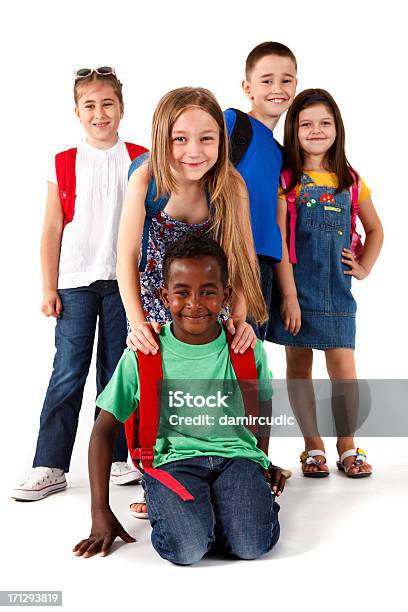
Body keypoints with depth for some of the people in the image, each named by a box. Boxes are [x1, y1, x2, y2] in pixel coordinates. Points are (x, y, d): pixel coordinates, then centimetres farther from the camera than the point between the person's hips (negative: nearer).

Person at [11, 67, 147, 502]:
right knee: (68, 374, -1)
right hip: (75, 282, 0)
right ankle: (49, 468, 6)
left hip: (125, 281, 1)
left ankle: (115, 458, 20)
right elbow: (52, 230, 4)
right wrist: (48, 288, -1)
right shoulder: (64, 164, 4)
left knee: (117, 372, 8)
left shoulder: (140, 161, 5)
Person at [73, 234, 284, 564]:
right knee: (187, 548, -28)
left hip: (236, 455, 1)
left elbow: (264, 405, 23)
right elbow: (105, 428, 3)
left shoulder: (247, 349, 1)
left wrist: (265, 462, 14)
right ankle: (175, 508, 4)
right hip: (172, 459, -1)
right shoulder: (143, 353, -4)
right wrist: (101, 513, -1)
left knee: (252, 545, -25)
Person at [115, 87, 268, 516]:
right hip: (156, 300, 0)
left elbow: (242, 258, -13)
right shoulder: (146, 179, -23)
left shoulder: (230, 185, -20)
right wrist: (136, 321, -25)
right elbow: (127, 257, -18)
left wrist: (240, 316, -25)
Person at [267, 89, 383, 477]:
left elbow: (375, 230, 21)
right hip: (297, 287, -2)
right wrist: (289, 295, -12)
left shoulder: (350, 181, 8)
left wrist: (364, 268, 7)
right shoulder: (286, 179, -2)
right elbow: (278, 240, -7)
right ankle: (313, 446, 19)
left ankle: (347, 446, 13)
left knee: (343, 368, -3)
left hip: (337, 288, 2)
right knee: (298, 366, 5)